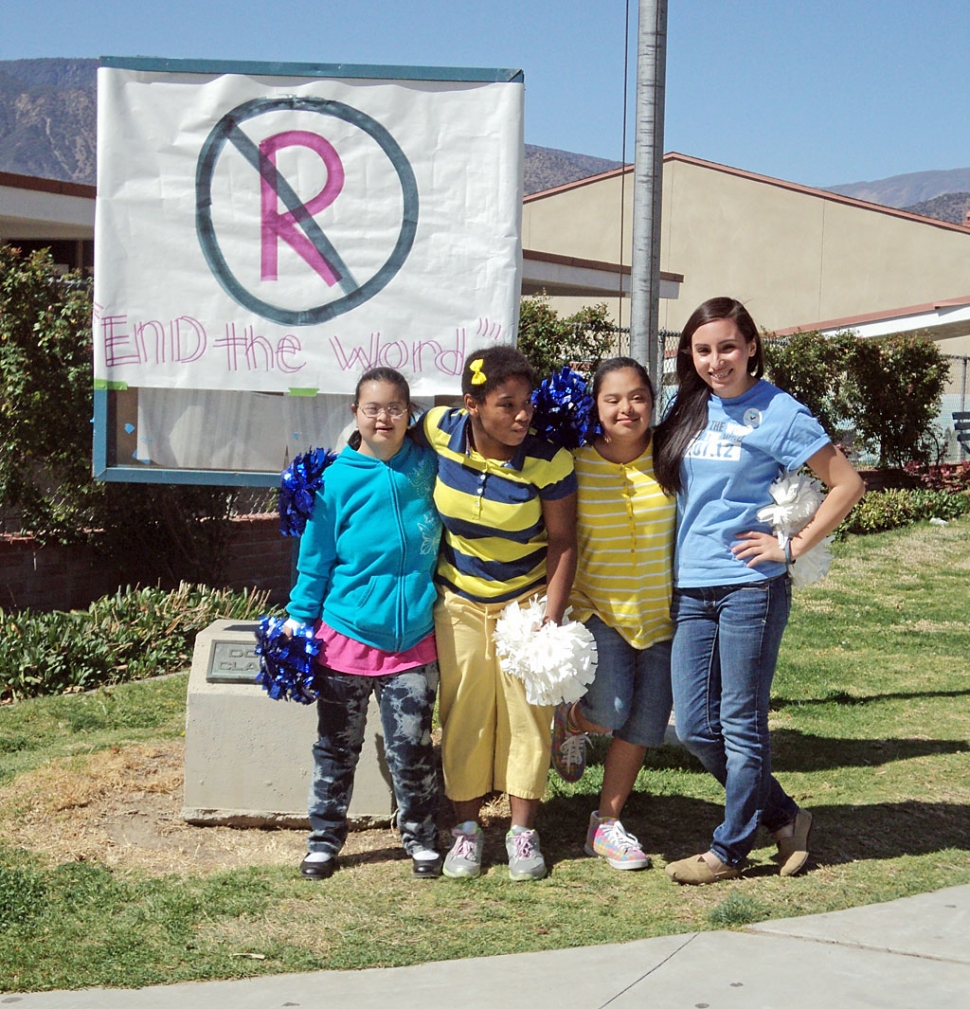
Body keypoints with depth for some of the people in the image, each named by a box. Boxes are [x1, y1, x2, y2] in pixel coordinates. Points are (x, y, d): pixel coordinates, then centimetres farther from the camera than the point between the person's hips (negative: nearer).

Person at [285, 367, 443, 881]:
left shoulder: (428, 467, -2)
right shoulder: (337, 478, -6)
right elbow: (315, 558, 0)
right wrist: (299, 618, 0)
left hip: (413, 640, 1)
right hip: (346, 636, -1)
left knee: (411, 749, 5)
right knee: (337, 747, 11)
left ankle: (421, 838, 23)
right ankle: (324, 838, 26)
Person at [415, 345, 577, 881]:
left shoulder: (548, 460, -22)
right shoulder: (440, 430, -17)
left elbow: (563, 542, -13)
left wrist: (552, 616, -16)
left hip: (525, 597, -2)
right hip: (458, 599, 2)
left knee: (526, 711, 1)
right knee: (462, 710, 5)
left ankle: (523, 830, 13)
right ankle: (467, 827, 17)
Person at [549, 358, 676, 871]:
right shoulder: (575, 465, -6)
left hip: (661, 613, 2)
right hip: (599, 609, -2)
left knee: (644, 723, 6)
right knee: (610, 710, -18)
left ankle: (606, 824, 24)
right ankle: (570, 721, 20)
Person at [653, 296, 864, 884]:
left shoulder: (777, 412, -6)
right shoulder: (689, 411, 10)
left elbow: (848, 485, -6)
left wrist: (792, 548, -7)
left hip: (750, 588, -6)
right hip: (691, 588, 6)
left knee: (741, 725, 2)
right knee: (695, 727, 7)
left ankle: (730, 850, 16)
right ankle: (784, 818, 24)